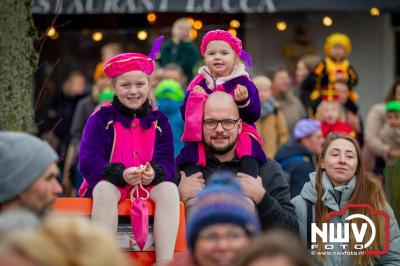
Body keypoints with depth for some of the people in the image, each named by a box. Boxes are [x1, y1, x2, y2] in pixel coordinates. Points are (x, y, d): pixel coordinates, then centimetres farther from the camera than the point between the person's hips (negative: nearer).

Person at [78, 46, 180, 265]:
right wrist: (121, 174, -28)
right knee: (104, 190, -37)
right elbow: (88, 163, -11)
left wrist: (154, 173, -25)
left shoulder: (159, 121, 7)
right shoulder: (101, 119, -2)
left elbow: (167, 161, 1)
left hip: (150, 184, 2)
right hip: (110, 183, -2)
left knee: (170, 189, -28)